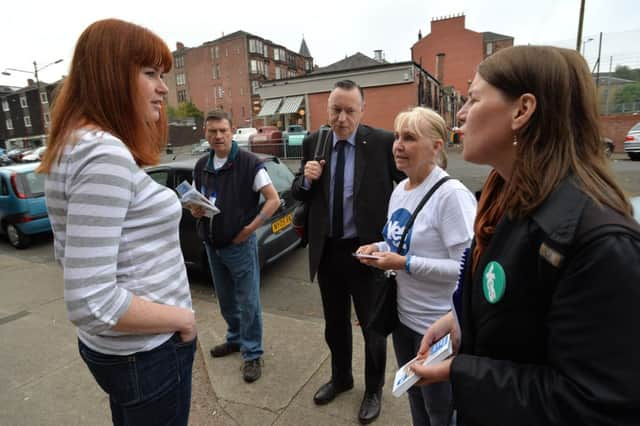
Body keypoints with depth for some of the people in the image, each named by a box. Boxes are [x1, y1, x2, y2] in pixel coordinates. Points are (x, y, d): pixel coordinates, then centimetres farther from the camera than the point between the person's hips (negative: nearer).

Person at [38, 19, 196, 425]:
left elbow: (70, 253, 13)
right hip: (147, 352, -9)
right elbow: (91, 305, -30)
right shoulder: (106, 154, -26)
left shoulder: (76, 145, 5)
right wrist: (183, 319, -16)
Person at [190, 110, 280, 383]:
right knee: (225, 299, 20)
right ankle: (235, 339, 41)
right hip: (212, 245, 6)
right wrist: (195, 210, -7)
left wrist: (249, 228, -16)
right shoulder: (201, 166, 7)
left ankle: (252, 354, 19)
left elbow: (274, 200, -14)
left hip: (240, 244, -6)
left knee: (248, 302, 3)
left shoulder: (249, 163, -12)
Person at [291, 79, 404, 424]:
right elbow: (298, 194, 6)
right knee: (335, 324, 22)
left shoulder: (383, 142, -11)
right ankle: (340, 377, 48)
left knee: (372, 326, 15)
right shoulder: (313, 143, 1)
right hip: (327, 250, 4)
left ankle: (373, 390, 41)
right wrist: (306, 178, -15)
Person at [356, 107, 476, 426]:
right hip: (403, 315, 8)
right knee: (415, 400, 29)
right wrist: (381, 248, -5)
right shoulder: (399, 189, 2)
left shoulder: (452, 195, -23)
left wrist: (406, 264, -26)